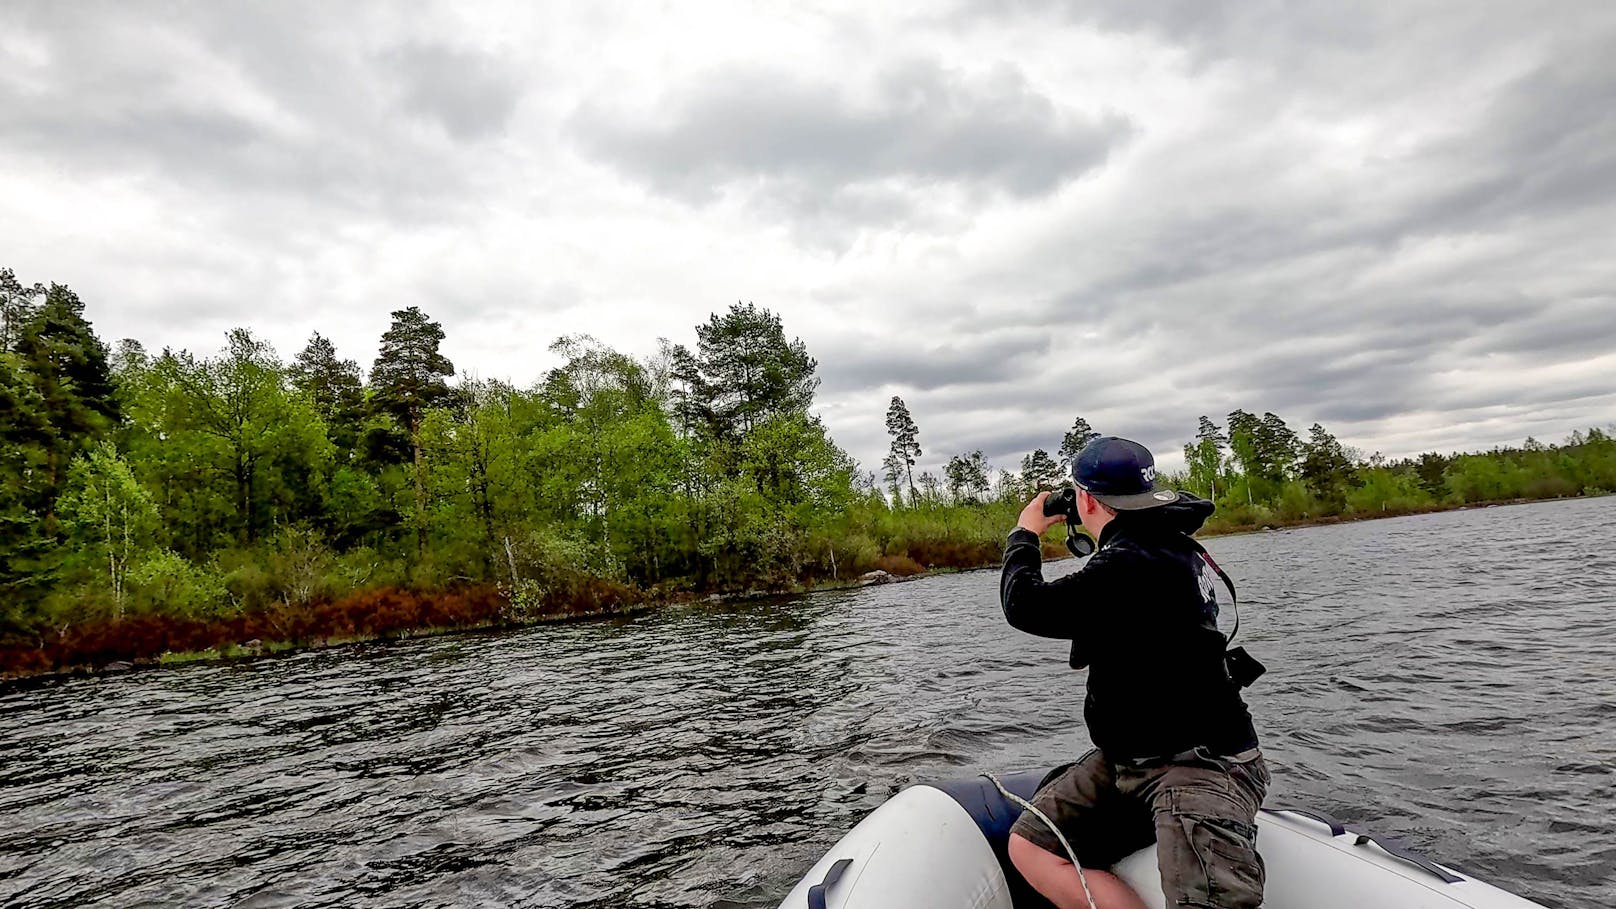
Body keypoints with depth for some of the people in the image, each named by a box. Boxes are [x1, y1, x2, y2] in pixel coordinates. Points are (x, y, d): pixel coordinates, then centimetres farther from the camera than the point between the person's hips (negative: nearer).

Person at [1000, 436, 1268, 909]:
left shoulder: (1128, 565, -22)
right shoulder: (1168, 542, 10)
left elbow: (1025, 607, -16)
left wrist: (1025, 534, 0)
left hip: (1200, 762, -10)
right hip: (1130, 756, 10)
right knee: (1029, 846, -1)